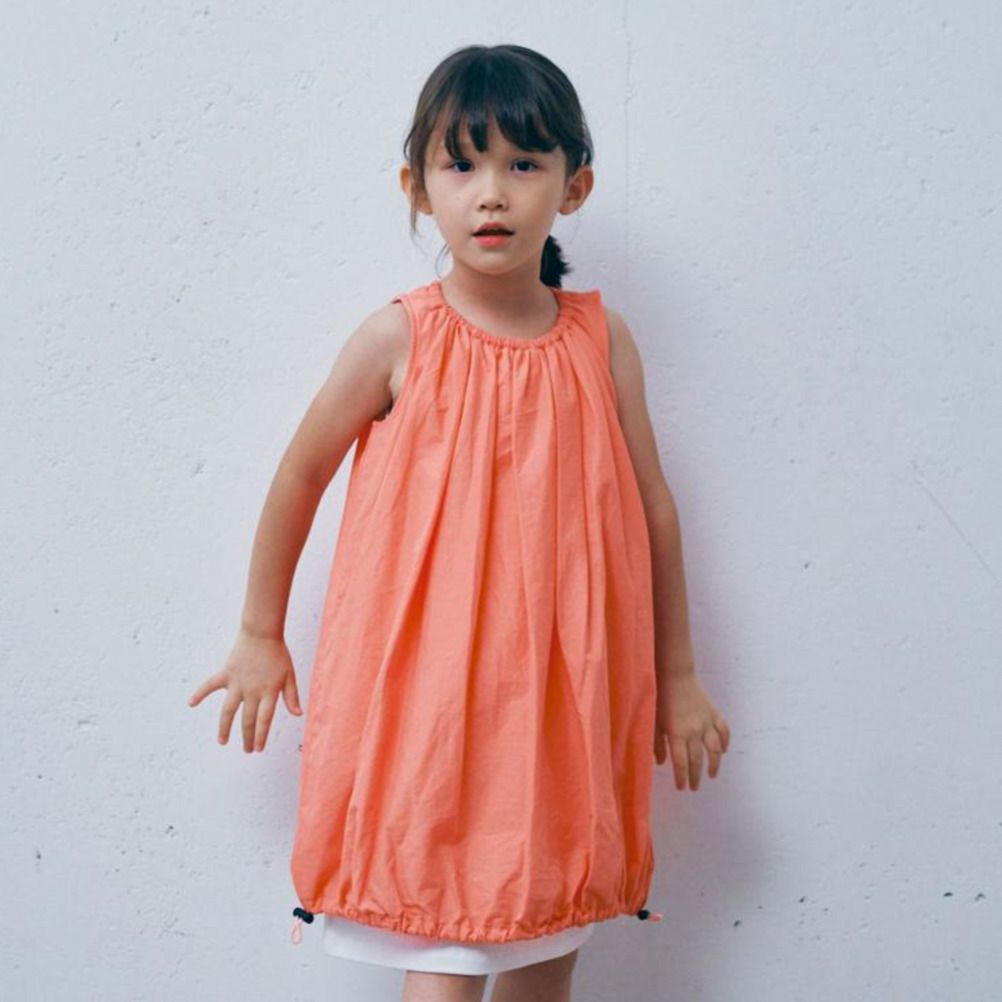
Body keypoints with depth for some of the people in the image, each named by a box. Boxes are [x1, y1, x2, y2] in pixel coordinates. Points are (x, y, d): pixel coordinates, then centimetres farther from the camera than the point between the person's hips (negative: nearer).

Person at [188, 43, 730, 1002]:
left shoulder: (601, 339, -1)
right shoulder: (399, 338, -8)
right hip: (427, 697, -3)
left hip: (564, 698, 3)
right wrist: (260, 638, 11)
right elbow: (300, 473, 4)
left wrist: (677, 676, 12)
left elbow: (652, 508, 7)